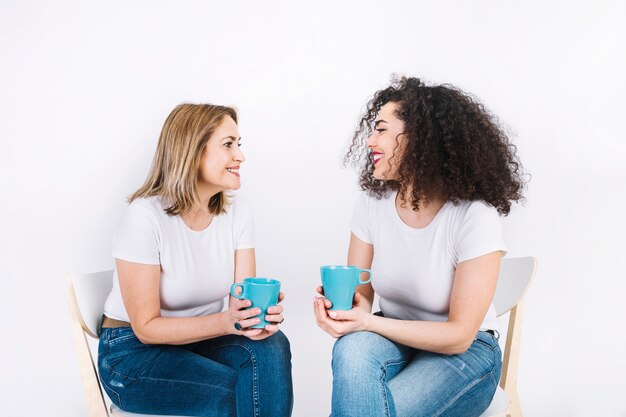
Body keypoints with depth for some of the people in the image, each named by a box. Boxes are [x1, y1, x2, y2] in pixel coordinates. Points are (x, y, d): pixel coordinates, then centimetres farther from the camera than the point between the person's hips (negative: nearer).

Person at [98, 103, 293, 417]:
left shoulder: (237, 210, -4)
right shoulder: (146, 215, -21)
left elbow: (243, 301, -7)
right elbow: (147, 327, -19)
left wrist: (259, 314, -31)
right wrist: (224, 322, -32)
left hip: (202, 340, 5)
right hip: (135, 351, -5)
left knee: (271, 345, -26)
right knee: (253, 390, -27)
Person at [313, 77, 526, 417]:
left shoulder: (474, 217, -21)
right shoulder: (372, 203, -6)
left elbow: (459, 335, -18)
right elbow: (359, 294, 0)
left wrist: (368, 322, -29)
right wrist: (339, 306, -25)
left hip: (466, 353, -3)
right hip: (394, 339, 4)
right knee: (353, 348, -32)